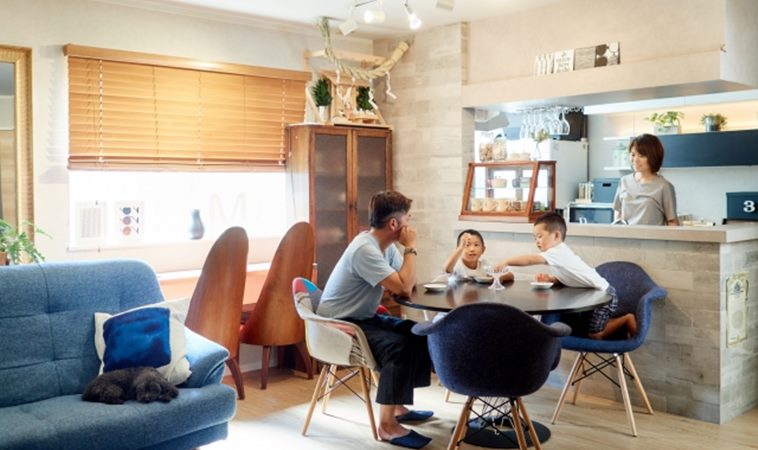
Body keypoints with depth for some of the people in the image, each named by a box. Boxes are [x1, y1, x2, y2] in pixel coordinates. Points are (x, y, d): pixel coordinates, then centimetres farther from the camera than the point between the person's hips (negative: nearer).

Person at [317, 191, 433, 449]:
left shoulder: (386, 246, 4)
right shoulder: (365, 249, -26)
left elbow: (409, 283, 7)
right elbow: (404, 287, -29)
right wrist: (411, 248, -20)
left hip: (364, 317, 10)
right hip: (339, 323, -10)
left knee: (419, 335, 7)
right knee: (398, 346, -27)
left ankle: (399, 406, 17)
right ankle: (387, 425, -18)